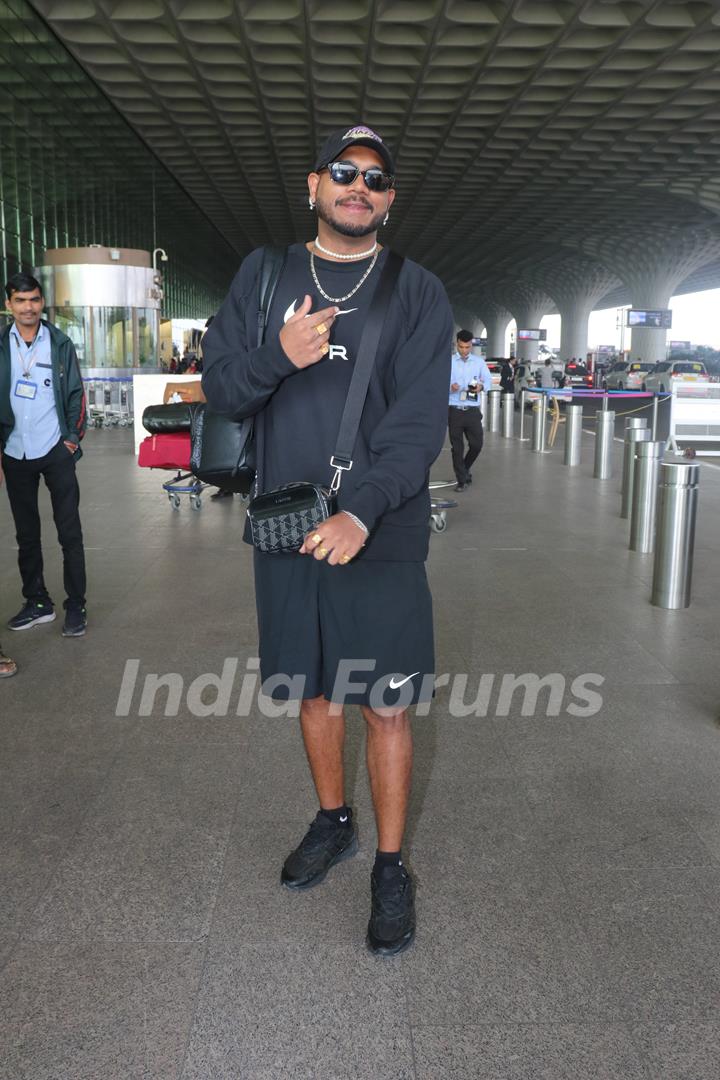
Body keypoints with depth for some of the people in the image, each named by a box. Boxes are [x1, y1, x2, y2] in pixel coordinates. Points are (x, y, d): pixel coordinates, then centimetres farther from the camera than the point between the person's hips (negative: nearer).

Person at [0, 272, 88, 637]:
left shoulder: (60, 343, 1)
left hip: (55, 452, -2)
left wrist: (73, 436, -6)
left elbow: (76, 392, 3)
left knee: (69, 532, -1)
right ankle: (37, 603, 22)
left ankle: (76, 606, 7)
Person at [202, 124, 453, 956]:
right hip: (286, 527, 3)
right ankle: (332, 823, 38)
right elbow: (220, 388, 4)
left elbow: (419, 420, -11)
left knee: (386, 703, 4)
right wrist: (278, 356, -18)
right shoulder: (263, 276, 8)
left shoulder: (418, 293, 0)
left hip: (381, 537, -2)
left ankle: (391, 866, 21)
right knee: (315, 690, 16)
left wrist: (363, 512, -26)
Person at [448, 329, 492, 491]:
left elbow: (489, 381, 8)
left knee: (476, 444, 3)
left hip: (473, 410, 2)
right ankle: (461, 479, 12)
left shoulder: (479, 361, 8)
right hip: (454, 410, -2)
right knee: (457, 447, 2)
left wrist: (481, 386, -14)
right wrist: (450, 387, -24)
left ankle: (465, 468, 31)